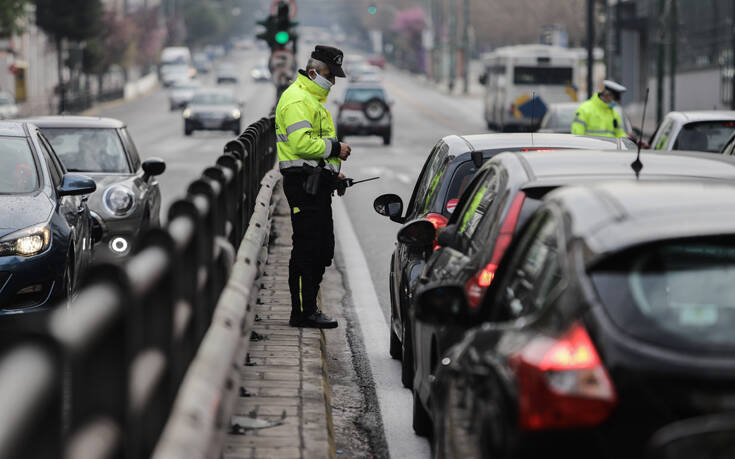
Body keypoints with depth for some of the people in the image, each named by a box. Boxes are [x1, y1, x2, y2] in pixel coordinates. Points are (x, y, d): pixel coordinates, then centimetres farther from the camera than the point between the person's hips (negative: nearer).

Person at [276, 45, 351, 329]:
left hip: (315, 185, 11)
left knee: (323, 249, 12)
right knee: (307, 249, -9)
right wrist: (335, 148, -16)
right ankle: (302, 312, -6)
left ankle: (307, 307, 19)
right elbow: (302, 143, -24)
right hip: (304, 183, -11)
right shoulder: (297, 100, -13)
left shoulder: (313, 99, 22)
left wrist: (332, 172, 20)